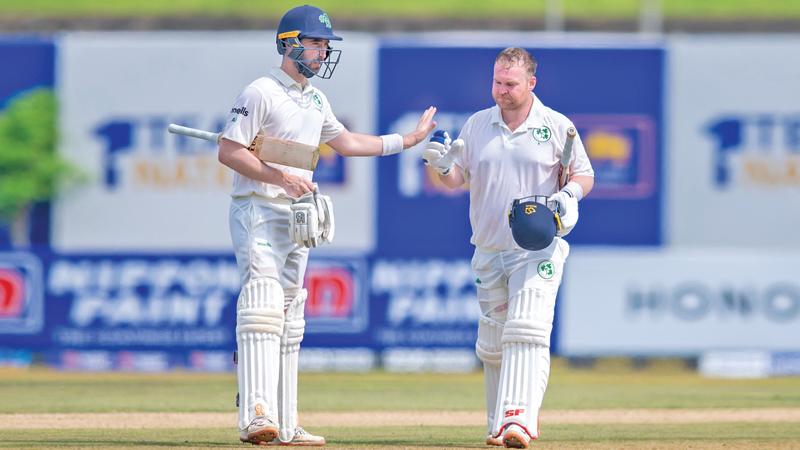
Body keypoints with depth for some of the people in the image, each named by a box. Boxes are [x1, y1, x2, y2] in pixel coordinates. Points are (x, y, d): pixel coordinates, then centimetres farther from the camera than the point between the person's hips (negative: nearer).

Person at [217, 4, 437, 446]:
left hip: (296, 220, 9)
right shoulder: (261, 93, -11)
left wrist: (406, 140, 27)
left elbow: (345, 142, 27)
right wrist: (282, 177, -23)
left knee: (290, 322, 8)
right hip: (258, 212, -9)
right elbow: (229, 151, -15)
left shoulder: (315, 99, 16)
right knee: (264, 307, -22)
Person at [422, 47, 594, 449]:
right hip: (489, 252, 4)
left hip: (538, 250, -4)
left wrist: (568, 194, -14)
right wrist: (442, 167, -16)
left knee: (526, 333, -20)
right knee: (491, 346, 9)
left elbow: (584, 175, 8)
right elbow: (457, 179, 7)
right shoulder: (477, 125, 8)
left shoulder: (557, 127, -1)